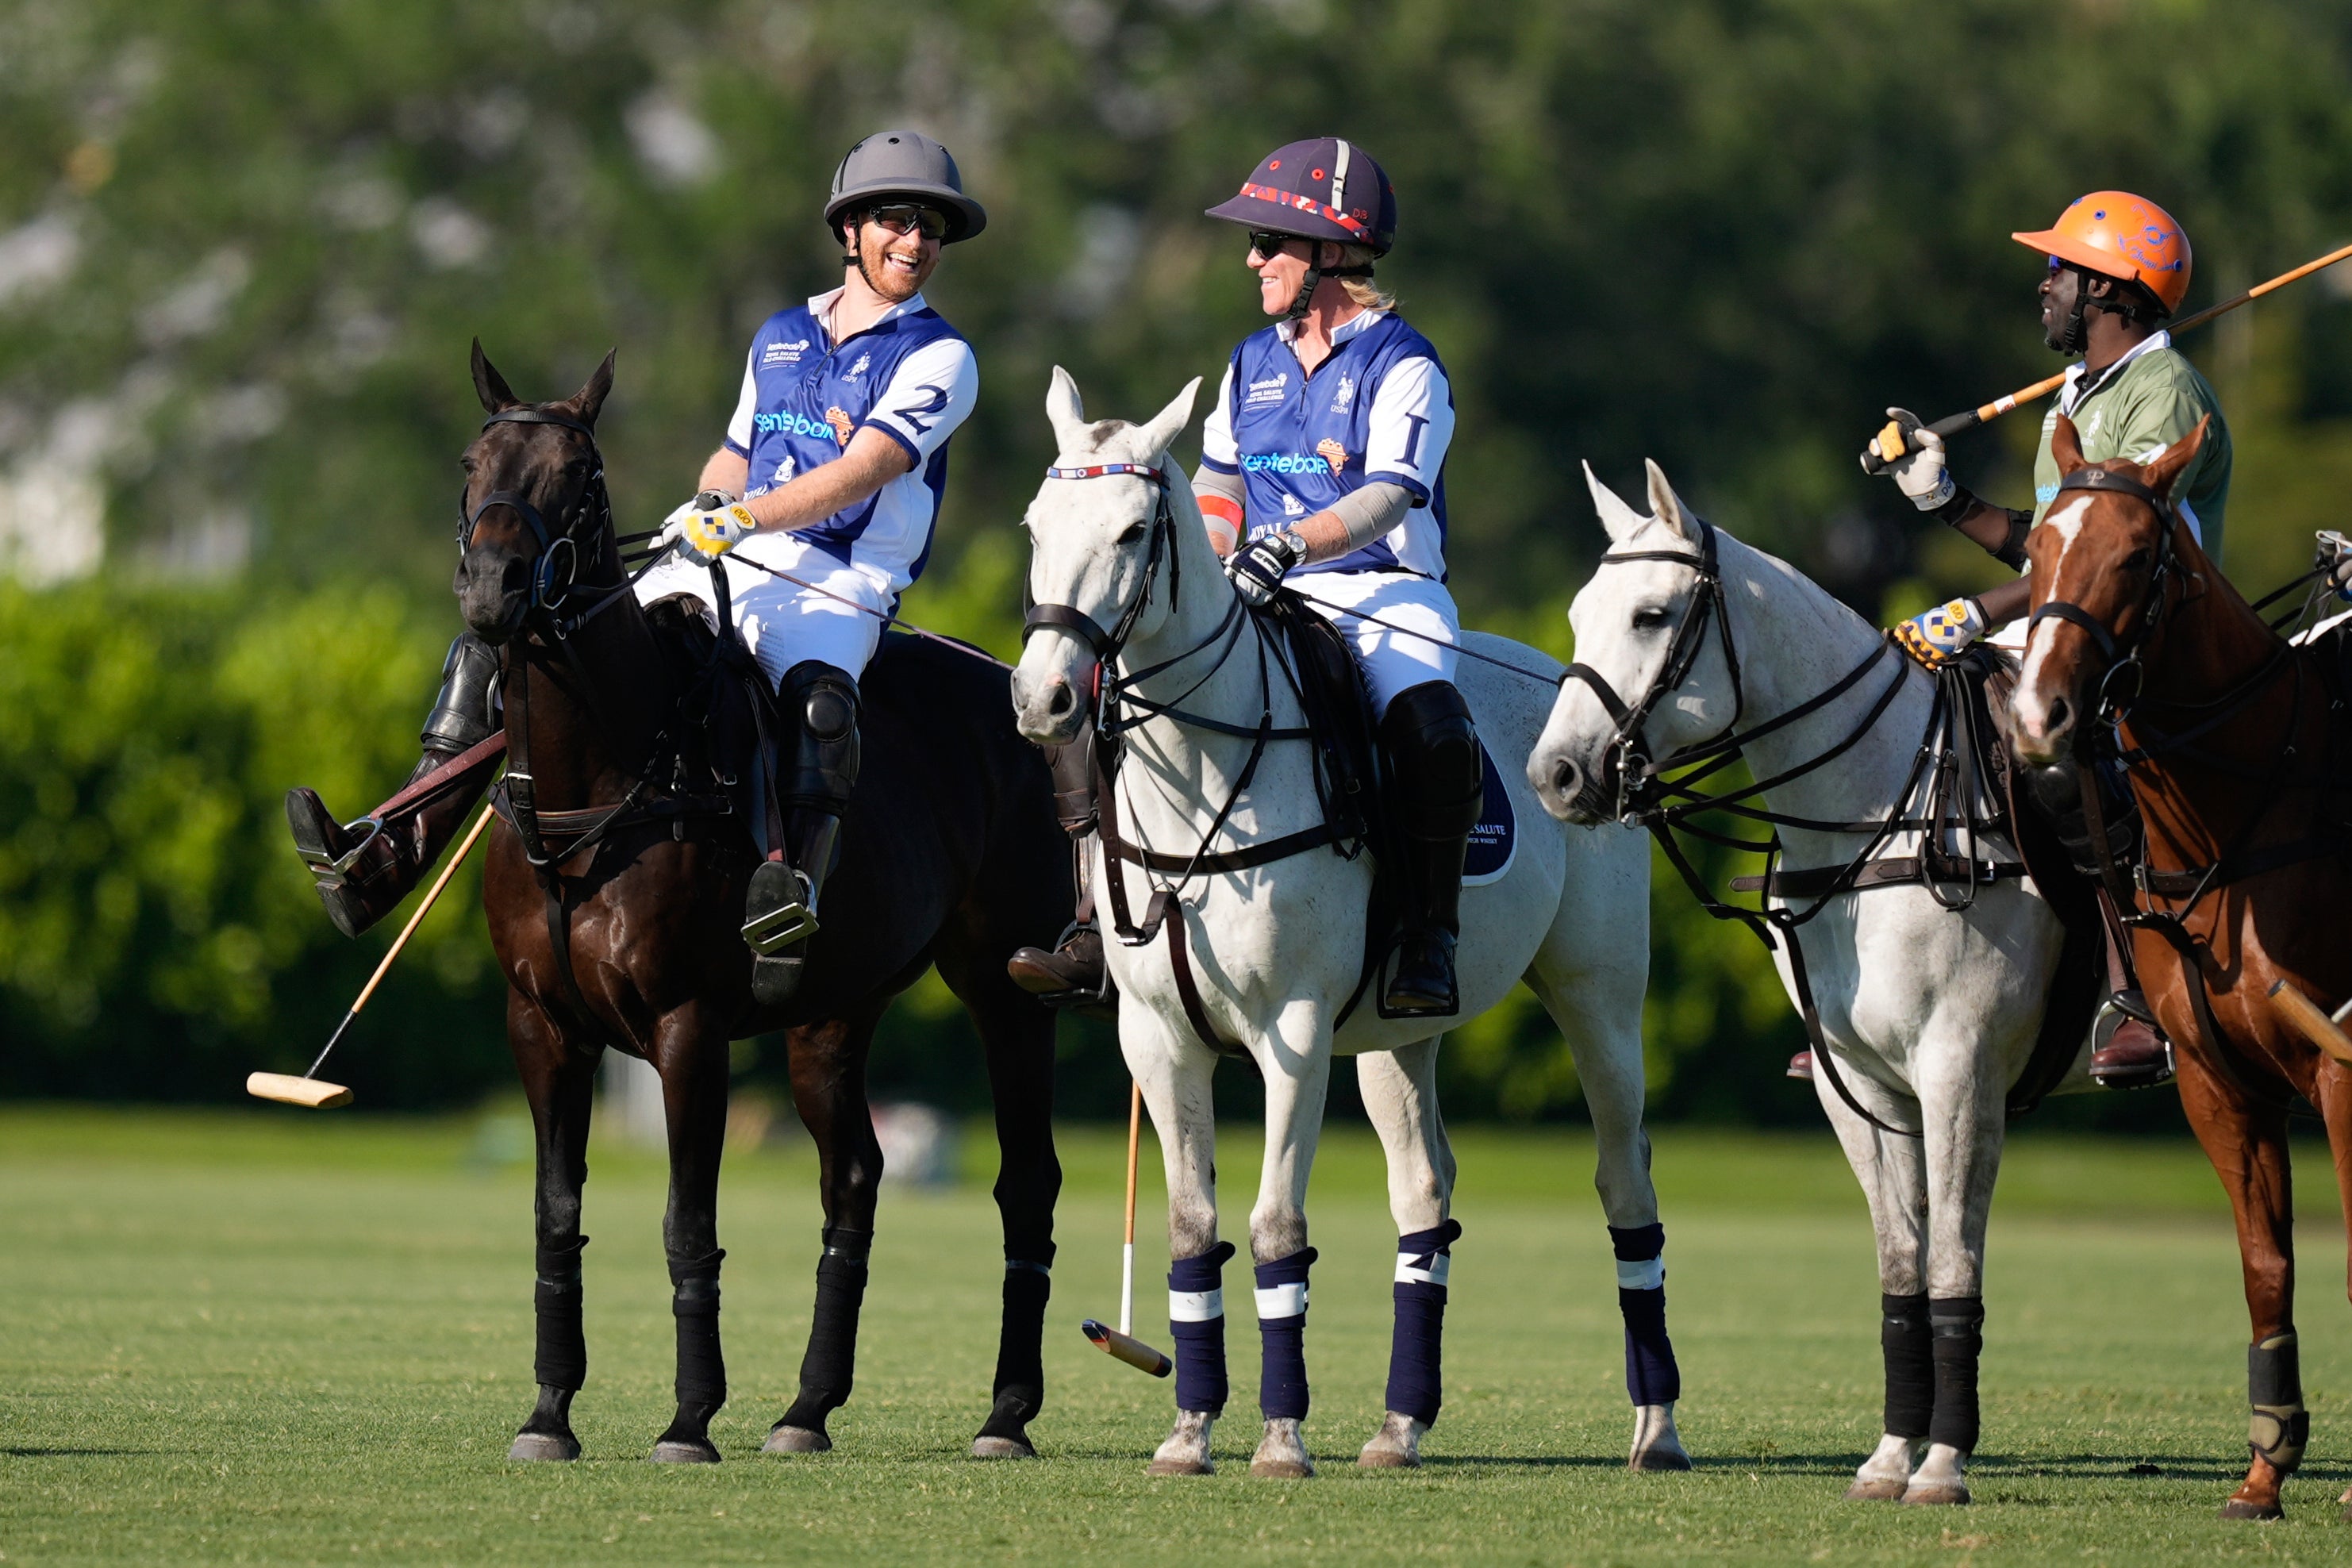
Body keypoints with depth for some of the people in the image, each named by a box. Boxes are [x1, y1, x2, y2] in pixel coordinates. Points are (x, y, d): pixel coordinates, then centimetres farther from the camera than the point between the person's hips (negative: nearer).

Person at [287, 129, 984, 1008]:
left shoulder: (937, 359, 0)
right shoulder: (779, 338, 20)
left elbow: (864, 471, -14)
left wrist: (743, 518, -24)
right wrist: (706, 505, 8)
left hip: (837, 588, -6)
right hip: (724, 573, 6)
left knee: (819, 695, -44)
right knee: (495, 652, -5)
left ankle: (795, 885, -60)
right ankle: (395, 857, -10)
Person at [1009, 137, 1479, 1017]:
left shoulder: (1402, 367, -4)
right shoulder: (1250, 367, 16)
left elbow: (1390, 496, -18)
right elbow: (1217, 492, 19)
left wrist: (1290, 543, -34)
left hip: (1383, 591, -6)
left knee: (1431, 730, -38)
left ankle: (1428, 939, -24)